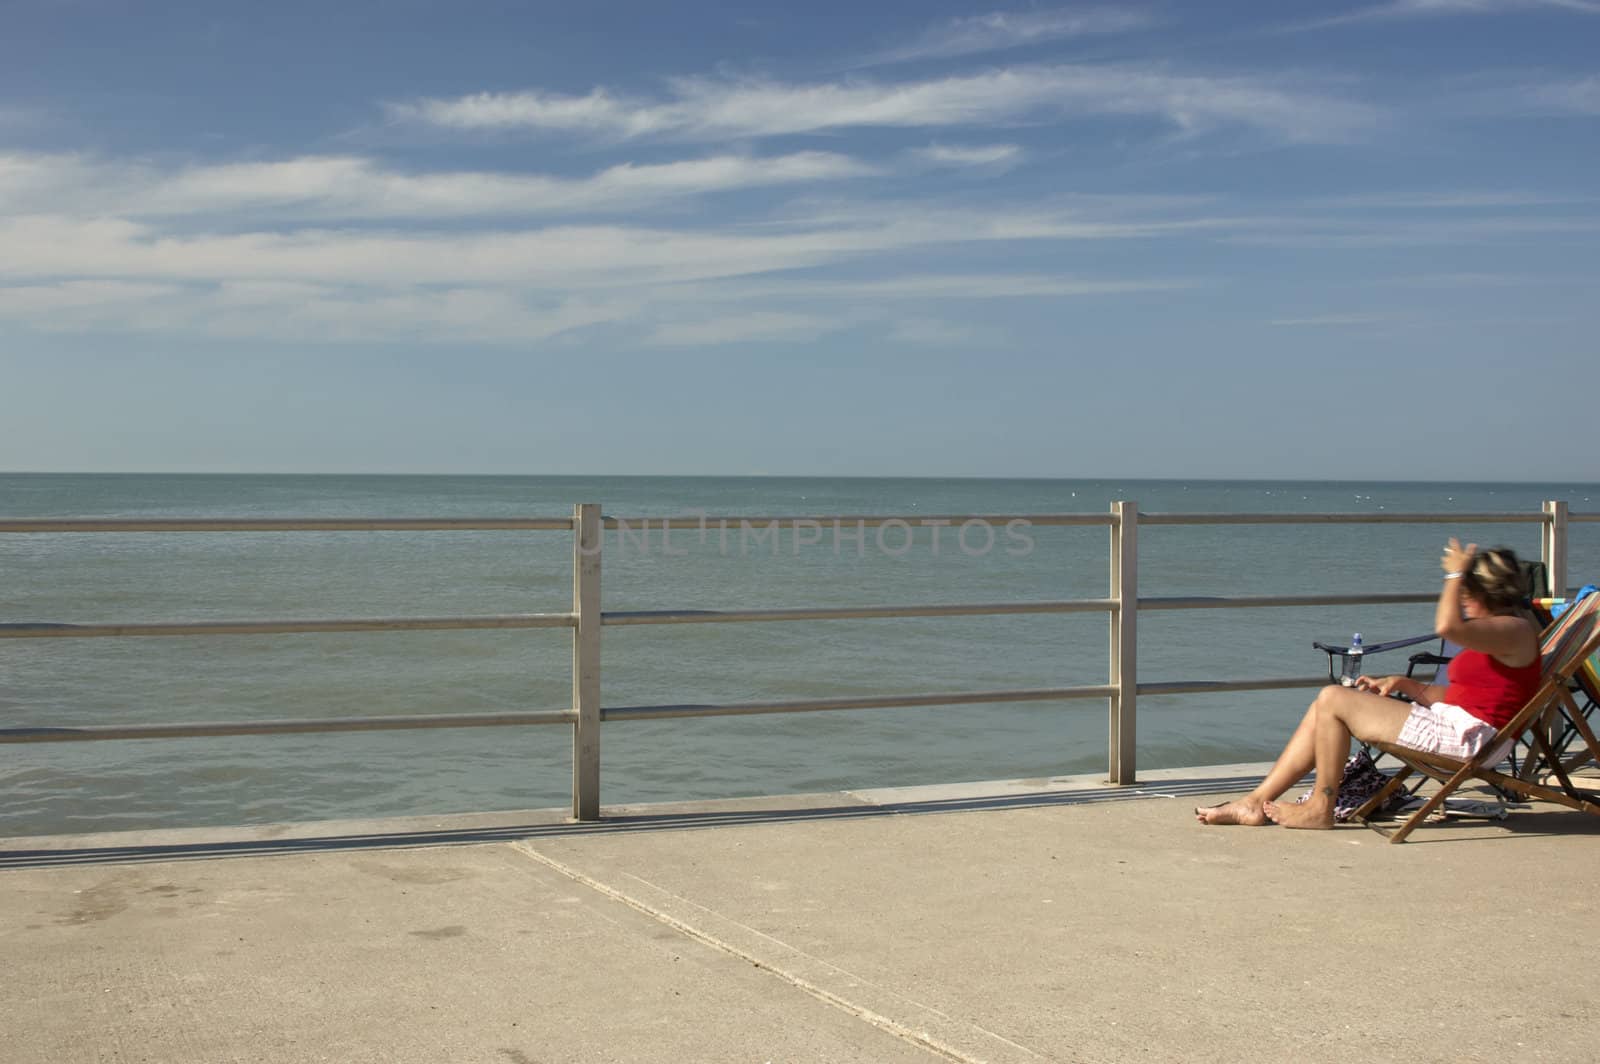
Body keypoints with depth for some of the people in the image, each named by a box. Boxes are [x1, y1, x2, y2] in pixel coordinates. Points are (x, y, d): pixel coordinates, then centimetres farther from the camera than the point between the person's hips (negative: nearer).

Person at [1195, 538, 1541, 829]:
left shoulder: (1515, 631, -12)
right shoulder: (1499, 632, 21)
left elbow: (1447, 627, -32)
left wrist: (1455, 575, -17)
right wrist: (1402, 684, 9)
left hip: (1463, 736, -11)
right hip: (1449, 723, 11)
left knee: (1333, 700, -14)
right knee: (1326, 705, 4)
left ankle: (1320, 808, -4)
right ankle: (1256, 802, 1)